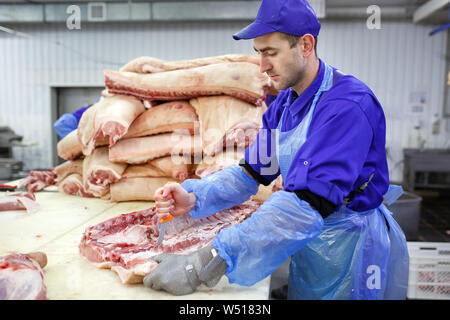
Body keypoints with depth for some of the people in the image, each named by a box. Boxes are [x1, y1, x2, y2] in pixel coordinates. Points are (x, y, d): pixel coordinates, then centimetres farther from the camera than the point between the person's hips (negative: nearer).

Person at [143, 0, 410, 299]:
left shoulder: (348, 104, -27)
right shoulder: (284, 104, 0)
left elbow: (304, 207, -36)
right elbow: (252, 171, -1)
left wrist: (203, 266, -39)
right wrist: (195, 197, -19)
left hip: (354, 250, -6)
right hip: (308, 246, 7)